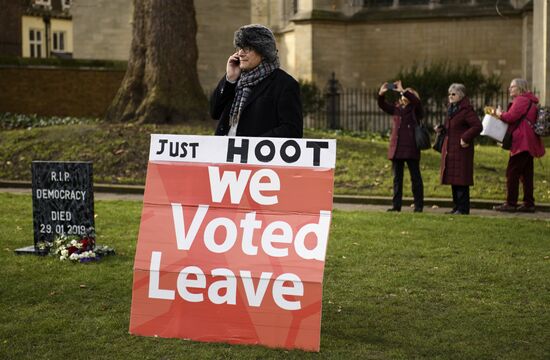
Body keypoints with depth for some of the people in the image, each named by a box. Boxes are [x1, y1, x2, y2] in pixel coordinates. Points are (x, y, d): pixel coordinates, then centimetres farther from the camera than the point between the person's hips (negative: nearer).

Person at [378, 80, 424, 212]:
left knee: (415, 177, 0)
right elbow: (383, 105, 7)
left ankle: (419, 205, 4)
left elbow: (416, 101, -18)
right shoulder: (397, 109, 16)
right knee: (397, 178, 7)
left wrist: (403, 90, -21)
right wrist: (381, 94, -10)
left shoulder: (415, 109, 3)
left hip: (411, 148, -5)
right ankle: (396, 205, 11)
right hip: (396, 148, 5)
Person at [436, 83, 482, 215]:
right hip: (450, 149, 9)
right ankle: (457, 207, 18)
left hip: (461, 149, -9)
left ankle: (463, 208, -3)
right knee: (453, 180, 11)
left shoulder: (466, 110, -12)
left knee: (461, 180, -7)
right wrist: (441, 129, 9)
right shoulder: (451, 109, 17)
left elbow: (478, 126, -20)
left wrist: (465, 138, -23)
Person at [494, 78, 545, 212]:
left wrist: (500, 114, 0)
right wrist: (503, 115, 12)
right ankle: (529, 204, 11)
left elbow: (511, 117, -17)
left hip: (522, 142, -10)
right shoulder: (529, 101, 23)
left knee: (512, 173, -8)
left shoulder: (521, 100, -10)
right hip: (528, 143, 10)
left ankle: (511, 203, -9)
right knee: (526, 174, 10)